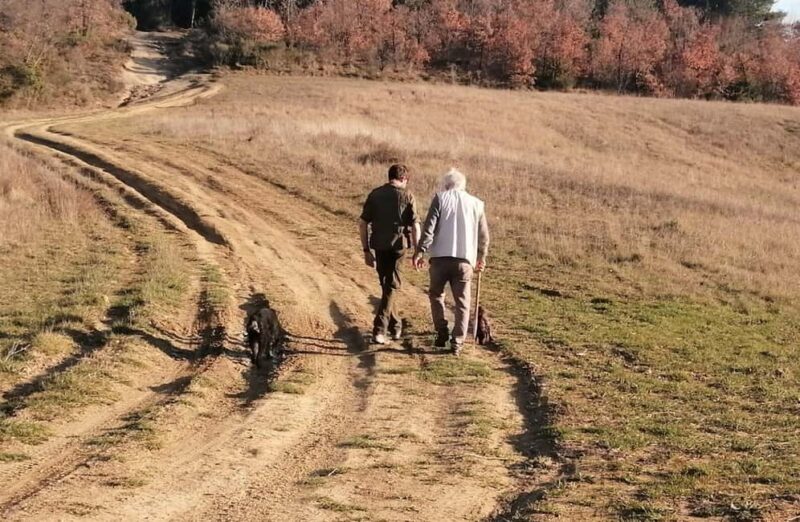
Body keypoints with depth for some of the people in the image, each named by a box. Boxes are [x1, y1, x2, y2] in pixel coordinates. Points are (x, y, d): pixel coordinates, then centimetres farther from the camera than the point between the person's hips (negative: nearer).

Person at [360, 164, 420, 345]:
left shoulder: (375, 194, 5)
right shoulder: (407, 195, -3)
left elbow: (363, 224, 3)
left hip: (379, 246, 3)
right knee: (391, 287, 3)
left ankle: (395, 326, 29)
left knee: (386, 285, 18)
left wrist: (366, 250, 9)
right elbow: (415, 226, -8)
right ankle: (379, 329, -6)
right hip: (398, 245, -3)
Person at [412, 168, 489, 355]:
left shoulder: (440, 199, 3)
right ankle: (457, 343, 1)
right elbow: (483, 235, 15)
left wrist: (420, 251, -6)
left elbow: (429, 227, -7)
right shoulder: (476, 203, 11)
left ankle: (442, 333, 11)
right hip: (465, 260, 2)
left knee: (436, 294, 18)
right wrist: (481, 258, 29)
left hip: (440, 257, -1)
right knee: (462, 303, 7)